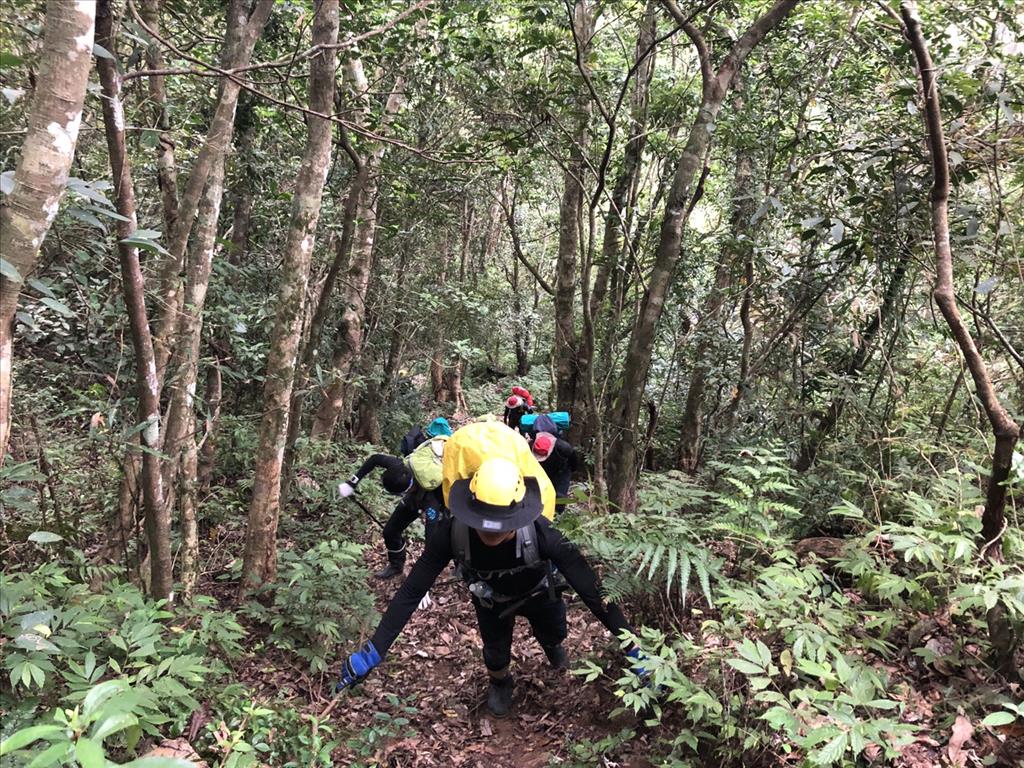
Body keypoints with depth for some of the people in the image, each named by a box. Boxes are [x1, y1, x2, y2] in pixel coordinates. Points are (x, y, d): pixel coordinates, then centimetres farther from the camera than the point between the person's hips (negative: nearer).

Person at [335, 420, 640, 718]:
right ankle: (499, 682, 52)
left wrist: (629, 642, -38)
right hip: (491, 599, 0)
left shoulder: (538, 532, -45)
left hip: (537, 593, 0)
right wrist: (374, 651, -32)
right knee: (496, 654, 14)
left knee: (553, 636, 26)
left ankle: (552, 645, 65)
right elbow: (411, 591, -31)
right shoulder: (452, 534, -41)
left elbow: (588, 585, -39)